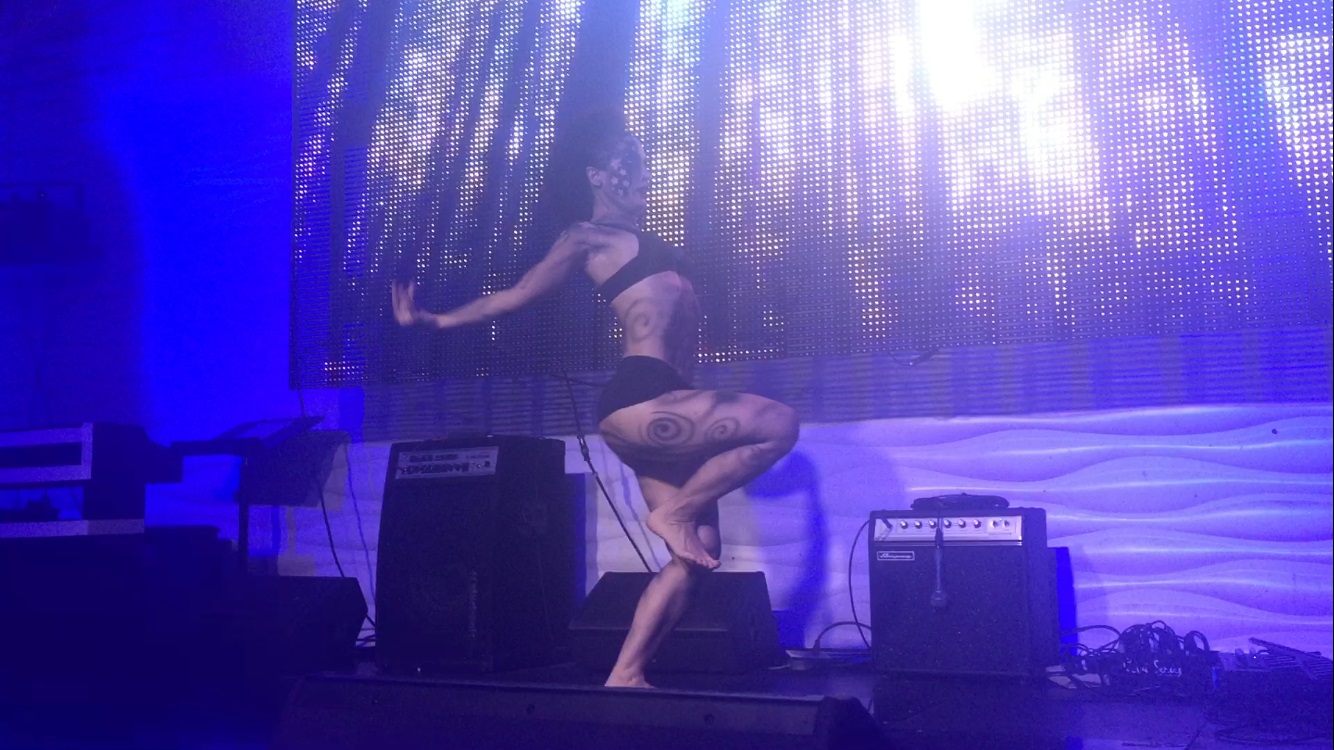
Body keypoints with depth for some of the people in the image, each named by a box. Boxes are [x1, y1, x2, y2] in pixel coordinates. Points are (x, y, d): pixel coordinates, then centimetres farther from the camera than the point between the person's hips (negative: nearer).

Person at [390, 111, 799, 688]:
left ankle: (625, 677, 6)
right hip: (638, 399, -9)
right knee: (778, 425, -20)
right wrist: (436, 320, 6)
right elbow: (517, 295, 8)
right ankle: (673, 513, -8)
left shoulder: (634, 238, 27)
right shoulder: (589, 236, 5)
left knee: (698, 551, 5)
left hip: (660, 402, 9)